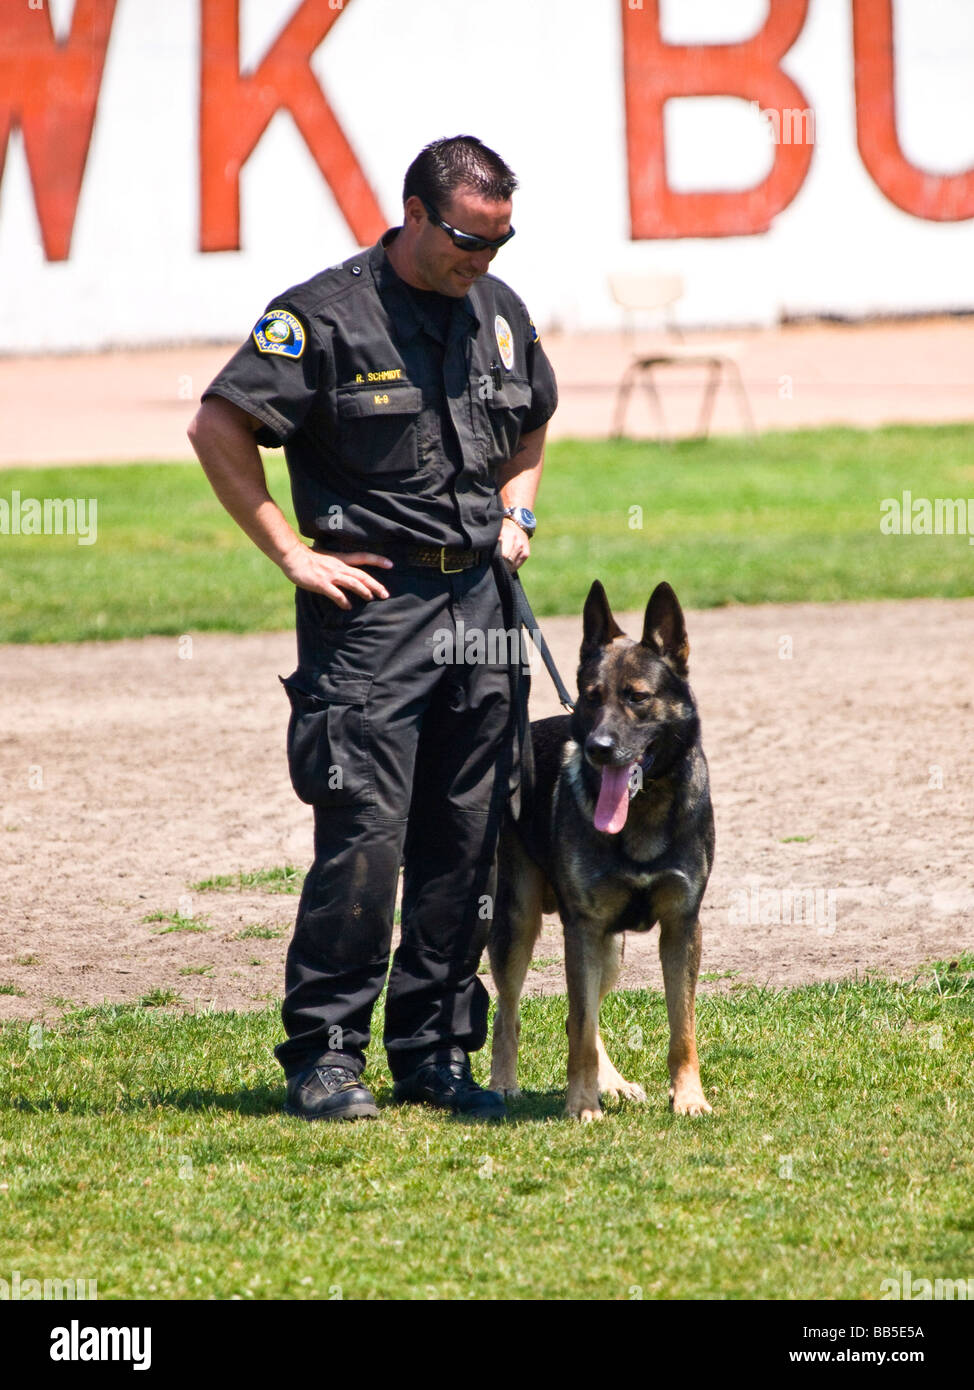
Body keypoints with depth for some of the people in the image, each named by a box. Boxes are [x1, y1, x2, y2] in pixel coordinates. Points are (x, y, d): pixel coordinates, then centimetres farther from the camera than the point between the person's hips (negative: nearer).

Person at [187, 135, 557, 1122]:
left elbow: (532, 425, 31)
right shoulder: (327, 315, -9)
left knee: (467, 840, 6)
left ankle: (435, 1053, 14)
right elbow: (218, 428, -10)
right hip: (371, 601, -6)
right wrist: (292, 555, -10)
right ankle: (324, 1056, -2)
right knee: (364, 836, -10)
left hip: (481, 600, 6)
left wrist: (516, 513, 13)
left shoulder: (499, 313, 12)